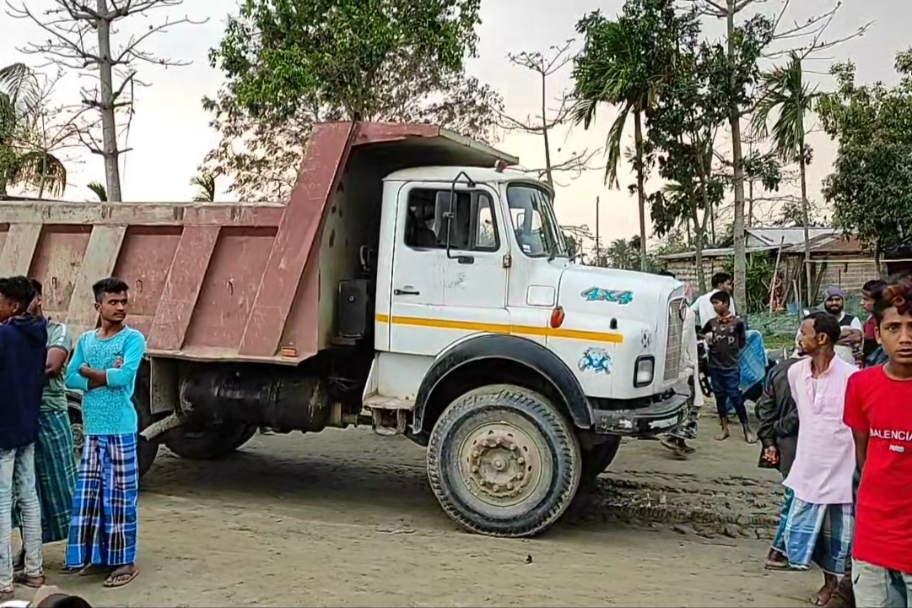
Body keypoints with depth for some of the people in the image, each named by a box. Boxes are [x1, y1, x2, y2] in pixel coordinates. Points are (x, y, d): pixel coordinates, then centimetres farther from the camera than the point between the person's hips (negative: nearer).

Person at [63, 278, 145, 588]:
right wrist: (107, 375, -12)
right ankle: (97, 555, 21)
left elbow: (124, 376, -19)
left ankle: (124, 561, 9)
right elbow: (71, 379, 1)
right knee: (88, 494, 9)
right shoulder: (85, 340, 10)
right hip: (92, 429, 5)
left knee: (119, 496, 0)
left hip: (120, 429, -5)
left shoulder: (133, 338, -5)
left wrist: (90, 372, -5)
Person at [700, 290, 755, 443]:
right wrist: (707, 342, 1)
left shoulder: (737, 322, -7)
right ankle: (725, 429, 20)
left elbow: (742, 342, 2)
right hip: (715, 366, 4)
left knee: (735, 397, -3)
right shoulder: (711, 322, 2)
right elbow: (702, 335, 17)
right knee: (720, 397, 10)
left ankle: (747, 429, 8)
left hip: (732, 366, -4)